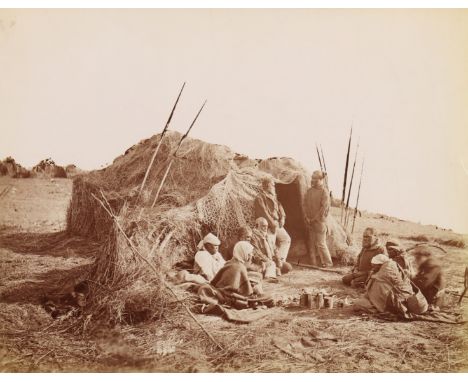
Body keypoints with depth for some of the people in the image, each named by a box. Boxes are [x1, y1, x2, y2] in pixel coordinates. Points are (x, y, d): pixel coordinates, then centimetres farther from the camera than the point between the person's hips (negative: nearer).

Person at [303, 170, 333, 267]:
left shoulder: (324, 192, -9)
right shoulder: (309, 191, 10)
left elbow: (324, 207, -13)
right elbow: (305, 204, 12)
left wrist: (315, 218, -11)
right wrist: (307, 217, 1)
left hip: (319, 221, -6)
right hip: (310, 222, 6)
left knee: (320, 243, -5)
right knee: (311, 243, 8)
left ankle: (327, 262, 7)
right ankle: (314, 263, 17)